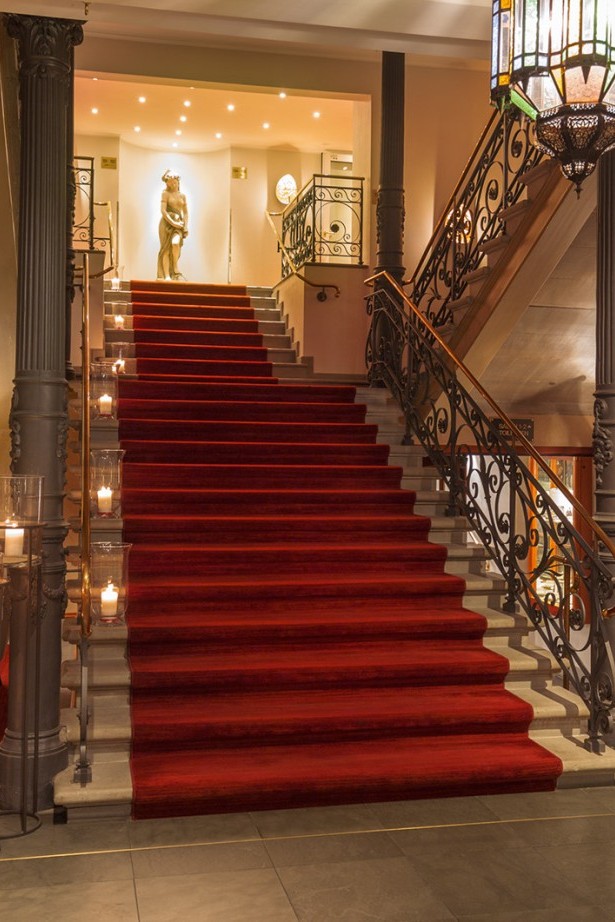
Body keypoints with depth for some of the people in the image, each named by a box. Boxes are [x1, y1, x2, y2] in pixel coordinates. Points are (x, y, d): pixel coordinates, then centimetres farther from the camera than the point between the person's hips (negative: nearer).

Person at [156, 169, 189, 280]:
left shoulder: (182, 196, 16)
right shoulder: (166, 194, 3)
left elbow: (186, 213, 15)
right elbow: (163, 210, -6)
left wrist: (185, 226, 1)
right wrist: (173, 223, -15)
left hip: (178, 224, 2)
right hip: (167, 222, -2)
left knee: (176, 243, -26)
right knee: (166, 249, -7)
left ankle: (176, 270, -12)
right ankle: (166, 276, -7)